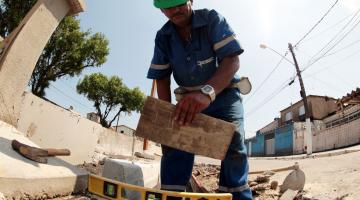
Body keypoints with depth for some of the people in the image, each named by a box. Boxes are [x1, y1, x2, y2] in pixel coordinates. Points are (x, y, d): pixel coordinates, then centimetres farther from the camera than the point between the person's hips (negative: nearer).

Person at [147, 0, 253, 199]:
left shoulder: (212, 20, -16)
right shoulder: (162, 37, -5)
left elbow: (232, 60, -28)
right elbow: (162, 78, -6)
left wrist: (207, 91, -47)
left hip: (223, 93, -2)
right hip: (189, 97, 3)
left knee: (233, 146, -21)